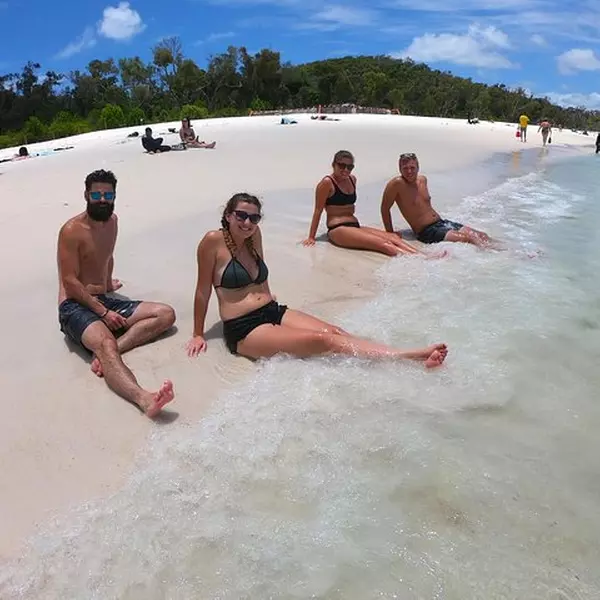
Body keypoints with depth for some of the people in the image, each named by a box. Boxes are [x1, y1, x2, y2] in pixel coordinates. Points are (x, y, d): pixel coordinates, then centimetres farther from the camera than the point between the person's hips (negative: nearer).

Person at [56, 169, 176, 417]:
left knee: (166, 314, -8)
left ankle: (104, 351, -26)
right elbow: (70, 282, -16)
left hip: (106, 301, 8)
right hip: (75, 307, -8)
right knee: (106, 344, -38)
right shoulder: (71, 230, -11)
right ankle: (144, 399, -64)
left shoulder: (112, 221, 12)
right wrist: (103, 312, -20)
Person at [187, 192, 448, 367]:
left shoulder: (254, 235, 11)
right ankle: (410, 358, -31)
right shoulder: (213, 241, -7)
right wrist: (198, 334, 1)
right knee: (323, 341, -22)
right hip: (244, 329, -6)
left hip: (274, 311, 7)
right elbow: (203, 290, -3)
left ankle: (415, 358, -29)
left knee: (336, 332, -17)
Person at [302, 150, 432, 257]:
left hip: (355, 226, 8)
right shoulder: (327, 182, -5)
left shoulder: (352, 179, 17)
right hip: (337, 229, -8)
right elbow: (318, 210, -5)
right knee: (382, 243, -27)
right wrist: (311, 237, -6)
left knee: (394, 237, -16)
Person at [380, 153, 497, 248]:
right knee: (469, 238, -22)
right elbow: (385, 209, -10)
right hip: (427, 232, -8)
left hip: (442, 222, 8)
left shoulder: (422, 179, 10)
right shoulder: (397, 183, -14)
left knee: (482, 236, -1)